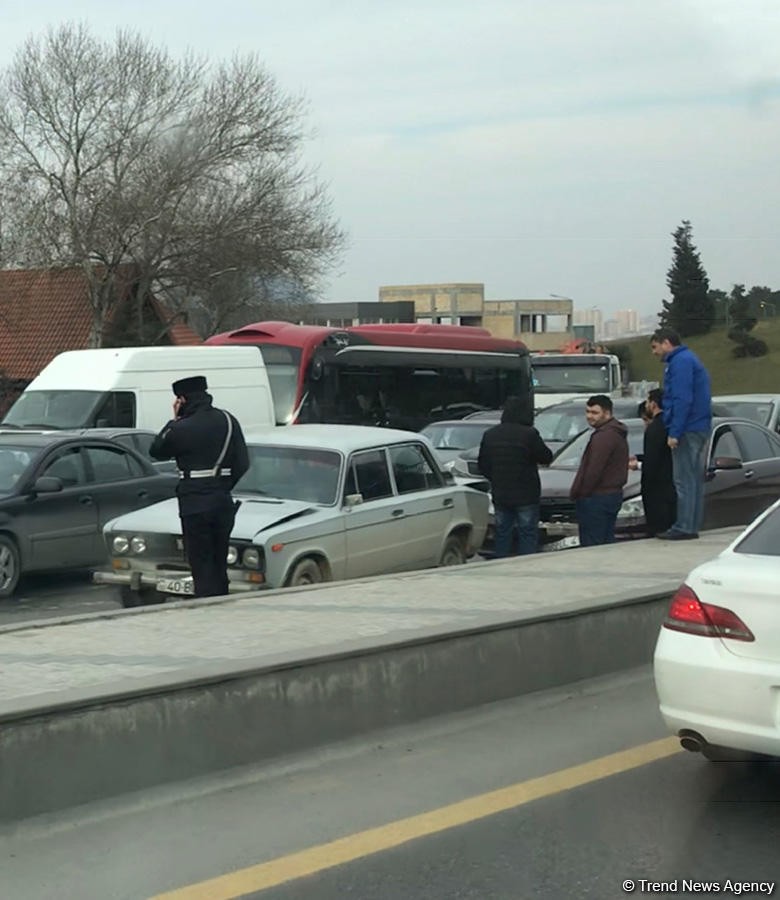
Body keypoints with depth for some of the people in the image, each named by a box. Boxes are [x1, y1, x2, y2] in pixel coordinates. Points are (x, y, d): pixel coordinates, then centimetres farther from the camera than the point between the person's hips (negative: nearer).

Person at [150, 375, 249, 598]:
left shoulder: (182, 429, -13)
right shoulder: (229, 421, 5)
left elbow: (156, 451, 5)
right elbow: (243, 463, 8)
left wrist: (174, 421, 8)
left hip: (195, 505, -6)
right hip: (224, 503, 6)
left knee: (202, 567, -2)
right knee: (219, 566, 14)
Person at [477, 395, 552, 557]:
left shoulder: (490, 435, 3)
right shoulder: (529, 434, -14)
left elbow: (483, 466, 9)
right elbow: (546, 458, -4)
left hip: (500, 495, 5)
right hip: (525, 496, -4)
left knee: (502, 535, 12)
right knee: (528, 535, 2)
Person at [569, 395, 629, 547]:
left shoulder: (604, 436, -18)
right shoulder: (618, 433, 16)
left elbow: (594, 471, -22)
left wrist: (576, 493, -11)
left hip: (596, 499, -11)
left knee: (591, 545, -8)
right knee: (607, 542, 13)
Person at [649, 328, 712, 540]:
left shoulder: (681, 361, -12)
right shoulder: (688, 359, 21)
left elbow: (682, 399, -20)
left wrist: (674, 433, -21)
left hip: (688, 429, -11)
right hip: (700, 427, 11)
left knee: (684, 481, -8)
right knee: (694, 479, 12)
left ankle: (684, 527, -7)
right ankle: (692, 526, 16)